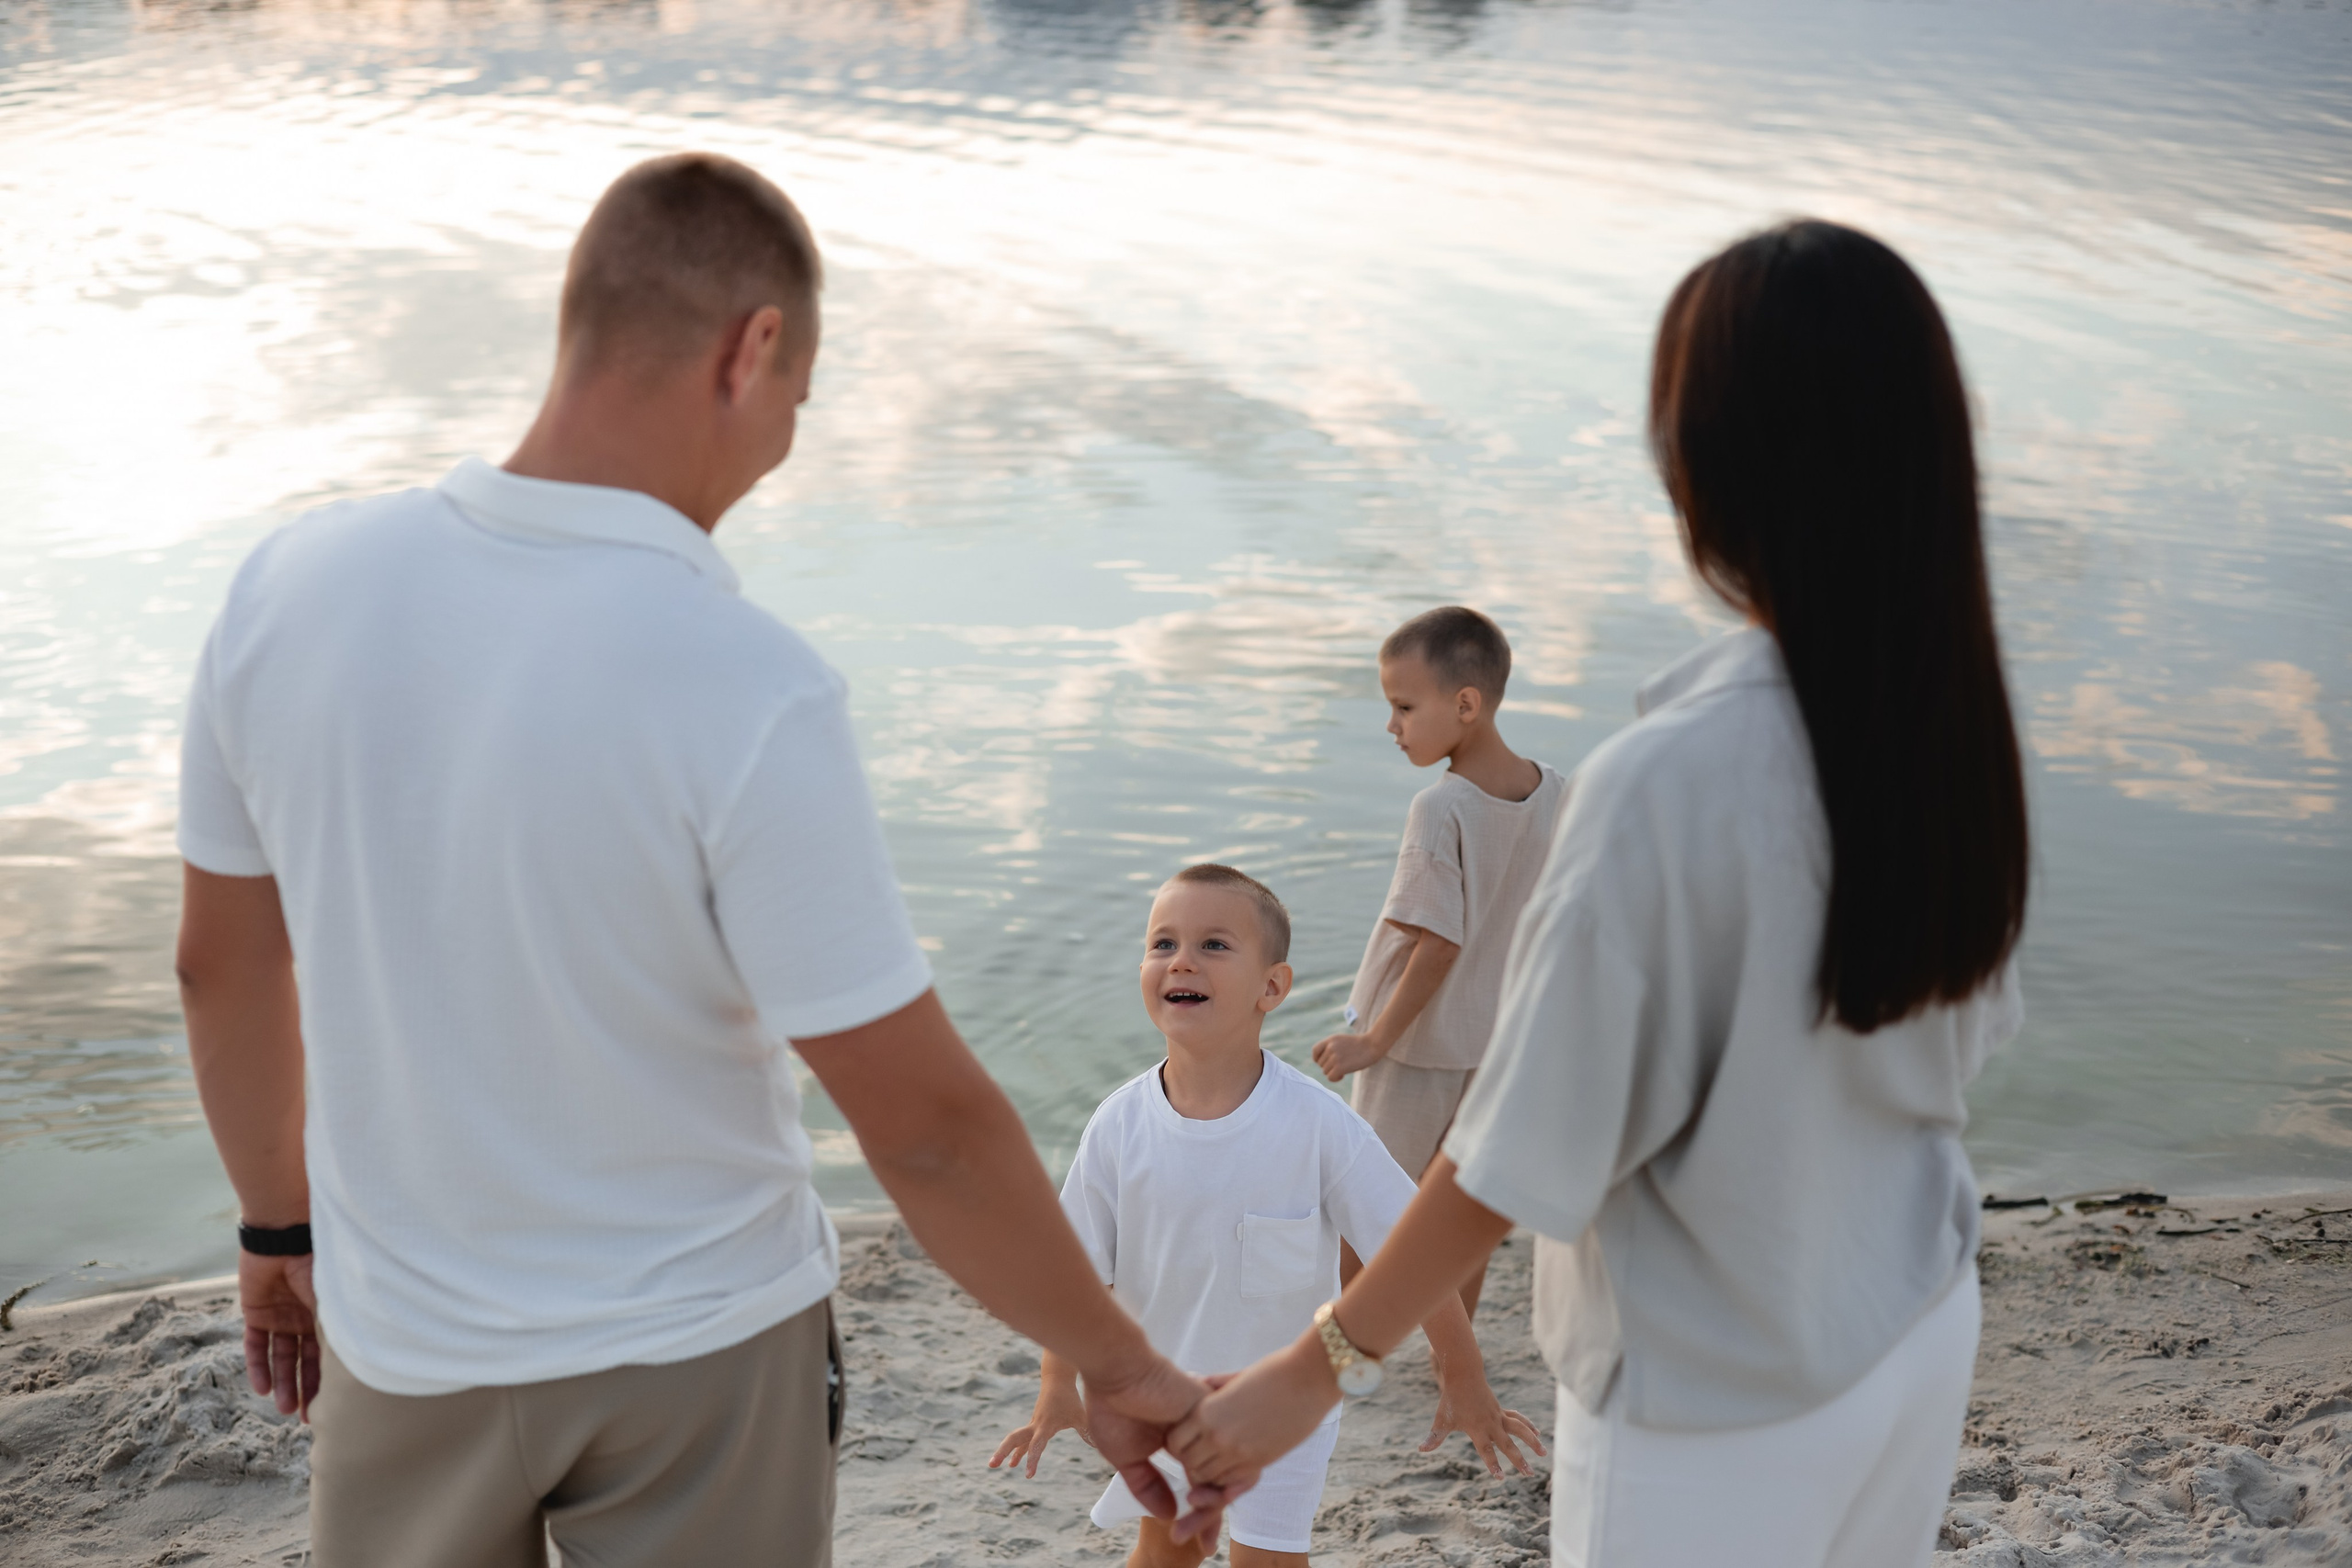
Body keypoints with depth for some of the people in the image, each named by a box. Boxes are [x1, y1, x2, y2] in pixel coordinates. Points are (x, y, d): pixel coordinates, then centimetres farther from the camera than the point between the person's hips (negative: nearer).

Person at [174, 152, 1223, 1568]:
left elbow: (225, 965, 1)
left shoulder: (293, 587, -13)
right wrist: (1121, 1367, -8)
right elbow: (927, 1128, -23)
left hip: (399, 1333, 4)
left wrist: (282, 1225, 18)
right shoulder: (752, 697, -28)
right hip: (694, 1350, -4)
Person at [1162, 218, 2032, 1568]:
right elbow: (1965, 1031, 5)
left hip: (1719, 1413, -6)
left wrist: (1317, 1368, -10)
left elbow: (1524, 1153, -22)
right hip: (1924, 1347, 6)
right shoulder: (1957, 720, -10)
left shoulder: (1669, 785, -30)